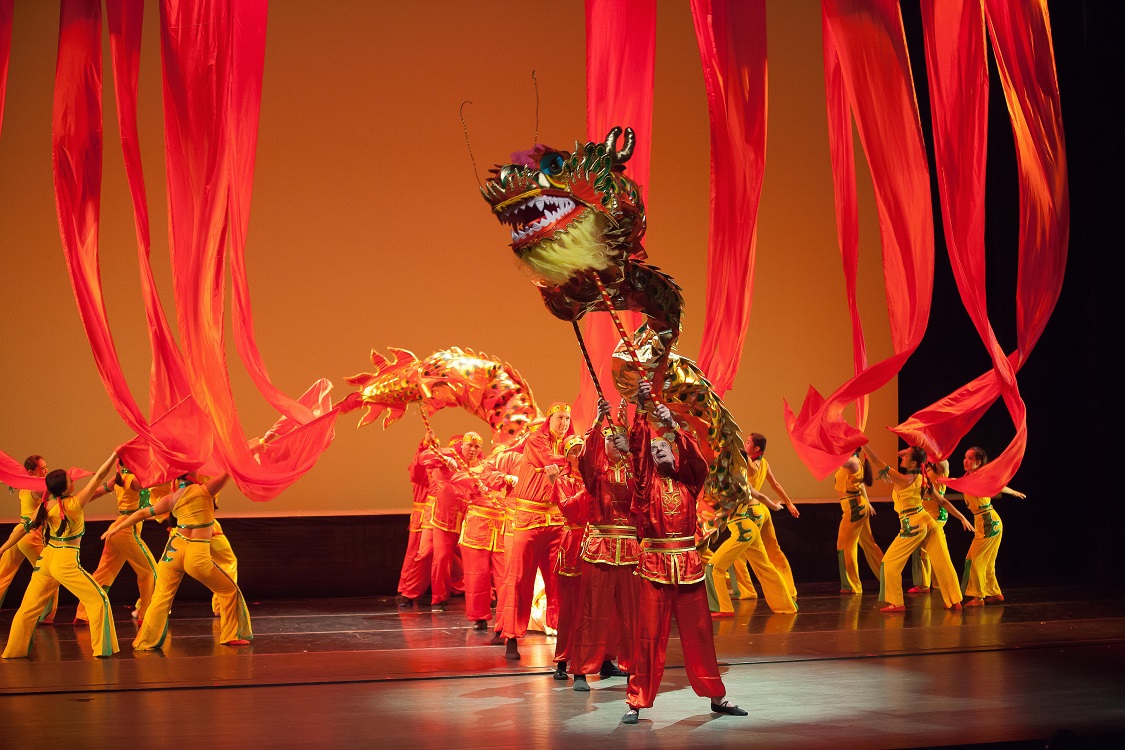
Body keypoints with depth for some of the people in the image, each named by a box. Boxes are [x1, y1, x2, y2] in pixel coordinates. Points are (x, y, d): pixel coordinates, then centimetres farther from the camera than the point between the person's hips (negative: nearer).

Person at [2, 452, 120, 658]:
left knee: (29, 607, 15)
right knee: (98, 600, 4)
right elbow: (99, 476, -13)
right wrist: (115, 454, -7)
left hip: (46, 559, 6)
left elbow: (23, 528, 7)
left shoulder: (45, 506, 0)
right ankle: (102, 649, 2)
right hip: (66, 562, -6)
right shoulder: (75, 503, -14)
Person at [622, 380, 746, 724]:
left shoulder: (688, 482, 9)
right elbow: (636, 446, -9)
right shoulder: (647, 482, 4)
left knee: (698, 633, 8)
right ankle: (636, 702, 2)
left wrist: (673, 425, -20)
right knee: (650, 636, -2)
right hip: (655, 563, -2)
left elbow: (696, 458, -10)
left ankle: (716, 696, 17)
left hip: (688, 563, 2)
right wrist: (641, 408, -20)